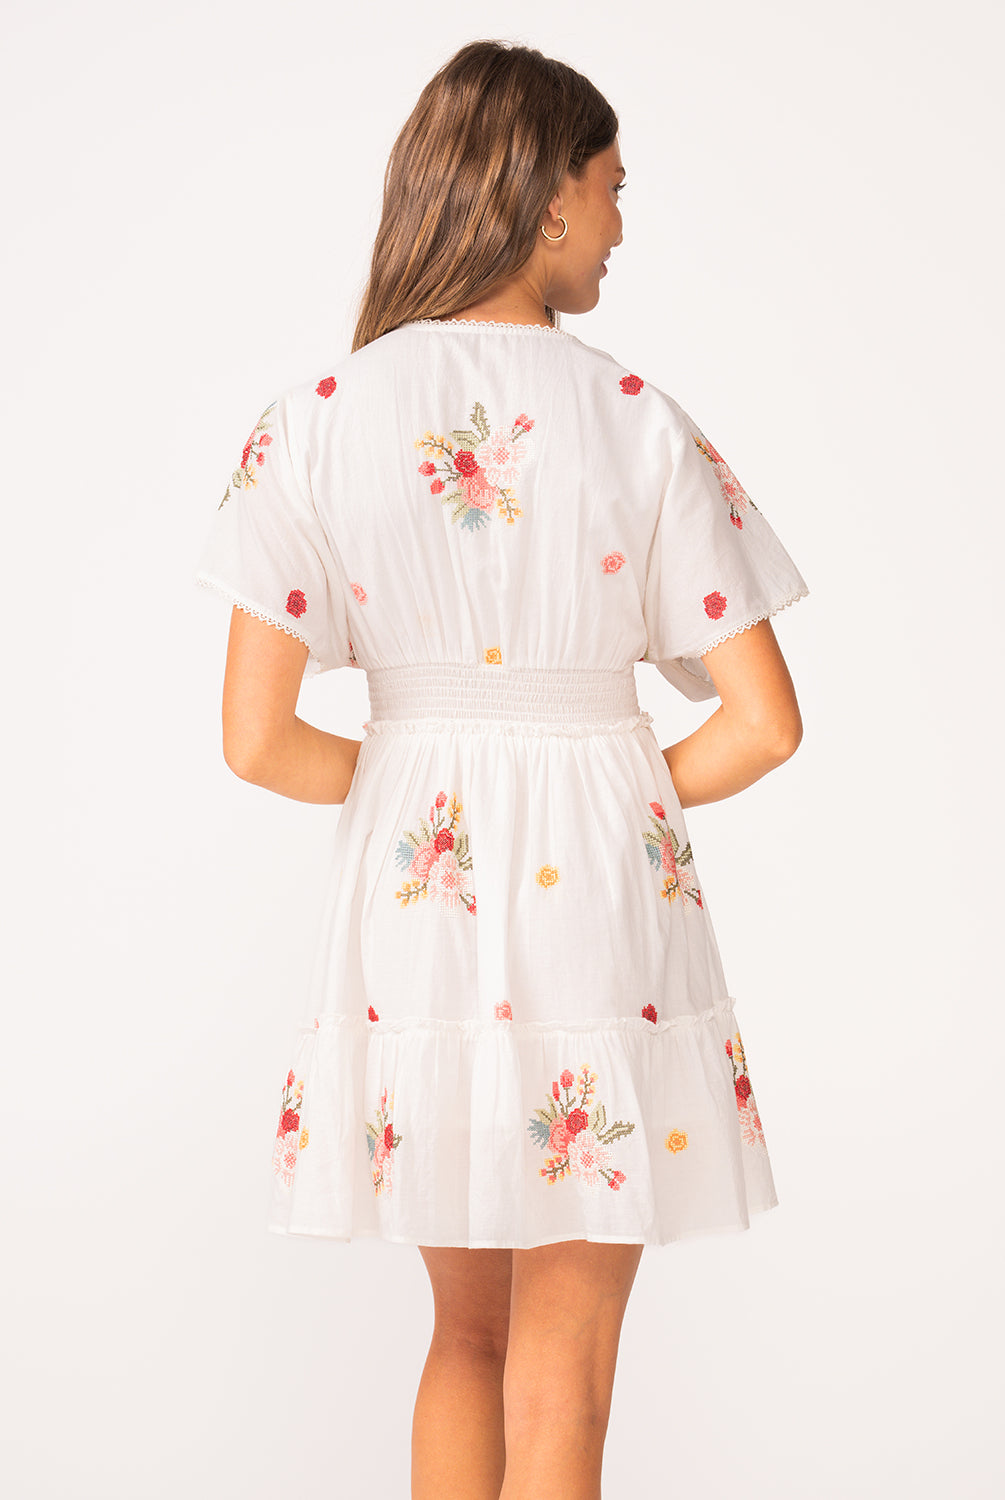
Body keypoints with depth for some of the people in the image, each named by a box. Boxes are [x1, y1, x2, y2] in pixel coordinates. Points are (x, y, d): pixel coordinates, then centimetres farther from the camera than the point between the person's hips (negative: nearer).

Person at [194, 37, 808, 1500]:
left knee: (467, 1329, 23)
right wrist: (626, 805, 9)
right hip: (602, 896, -2)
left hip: (411, 901, 2)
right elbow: (764, 725, -8)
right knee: (561, 1379, 10)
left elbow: (256, 739, -7)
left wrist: (398, 777, 11)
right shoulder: (640, 423, -8)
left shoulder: (316, 420, -4)